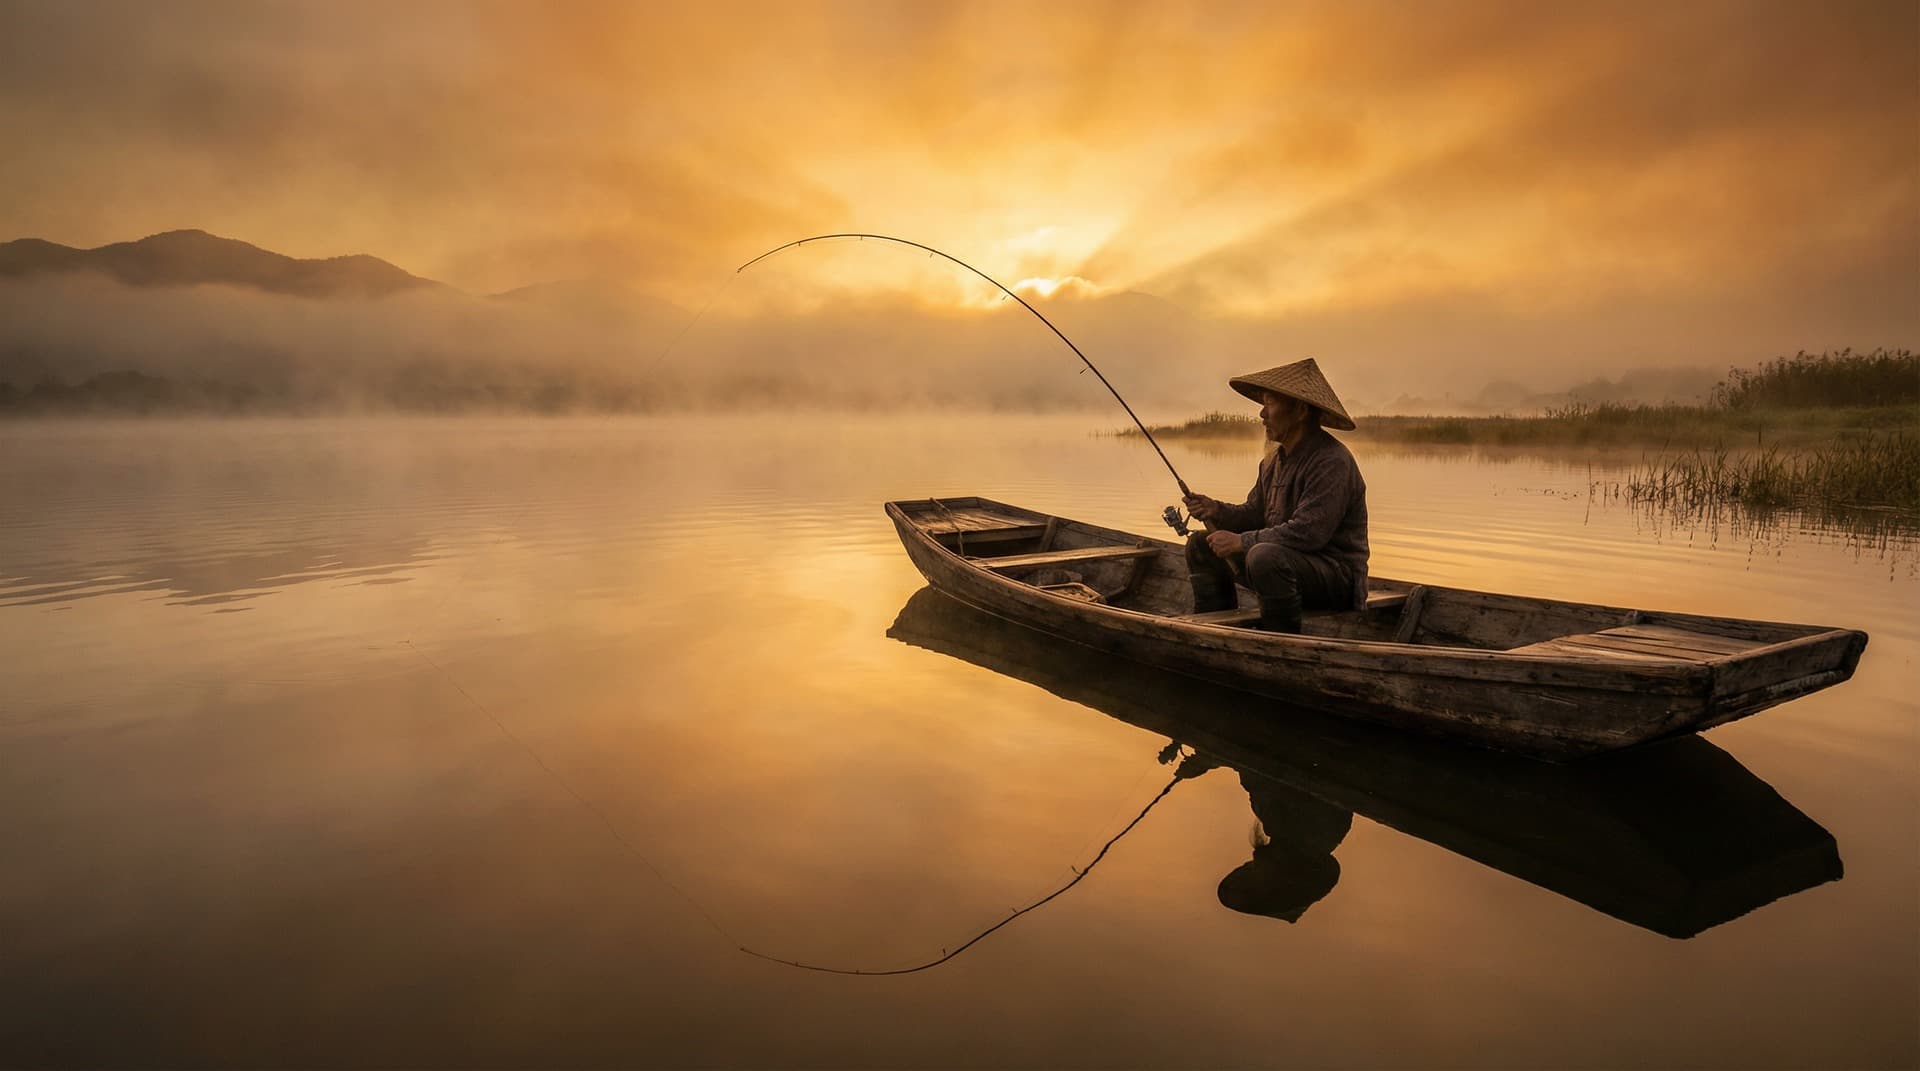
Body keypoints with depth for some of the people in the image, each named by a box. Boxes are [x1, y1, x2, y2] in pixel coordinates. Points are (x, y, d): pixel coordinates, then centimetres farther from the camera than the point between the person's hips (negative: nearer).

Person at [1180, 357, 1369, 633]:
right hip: (1285, 560, 10)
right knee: (1201, 544, 9)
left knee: (1265, 556, -38)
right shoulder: (1274, 461, 10)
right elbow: (1253, 514, 15)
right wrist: (1216, 511, -5)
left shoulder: (1331, 462, -21)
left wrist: (1242, 541, -23)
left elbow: (1309, 531, -29)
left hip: (1336, 575, -9)